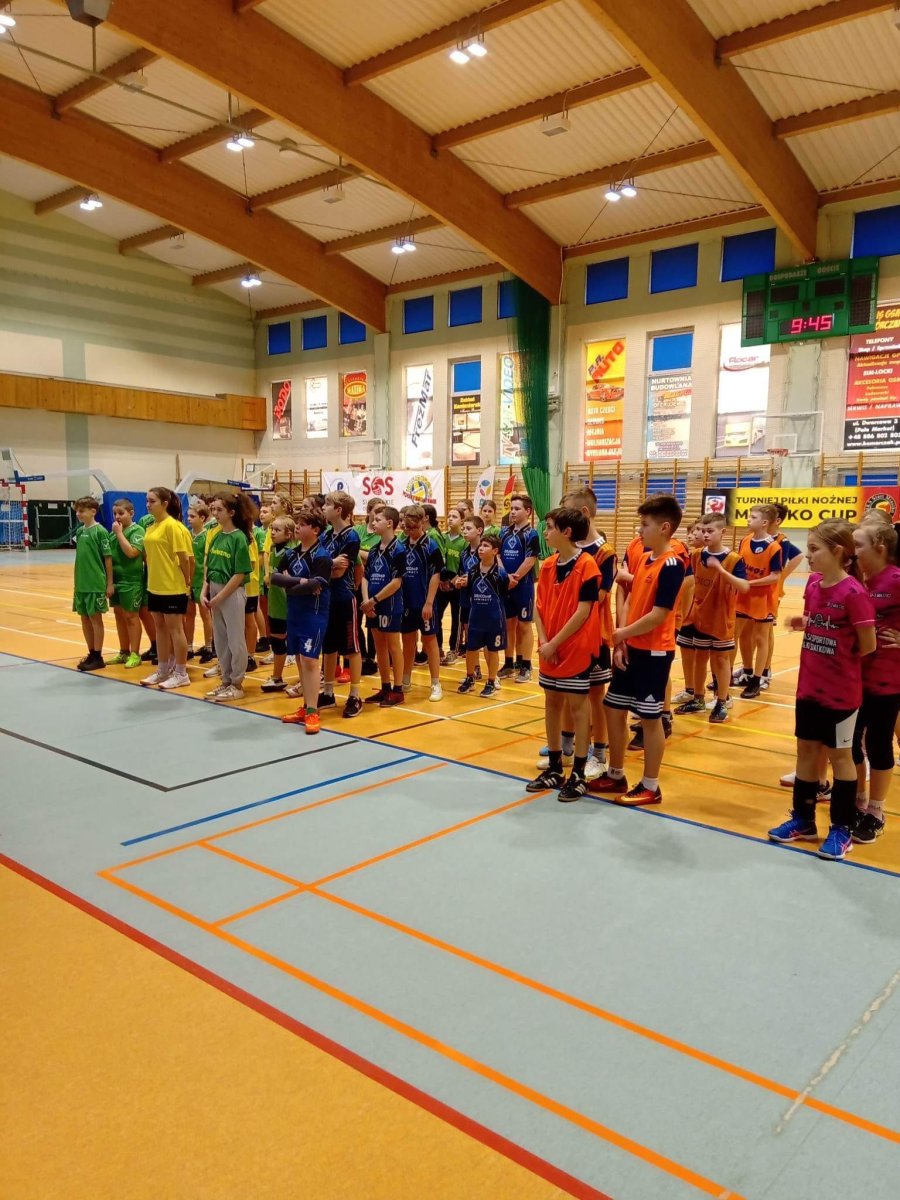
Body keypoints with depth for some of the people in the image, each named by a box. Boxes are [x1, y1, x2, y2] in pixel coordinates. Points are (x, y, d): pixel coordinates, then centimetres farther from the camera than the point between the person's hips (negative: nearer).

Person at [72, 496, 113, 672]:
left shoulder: (100, 531, -10)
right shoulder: (79, 531, 9)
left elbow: (108, 558, -10)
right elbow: (80, 556, 16)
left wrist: (110, 583, -10)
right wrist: (78, 581, 16)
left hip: (96, 583, -7)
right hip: (81, 583, 7)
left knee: (95, 618, -1)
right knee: (85, 618, 11)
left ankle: (98, 657, 7)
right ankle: (91, 654, 21)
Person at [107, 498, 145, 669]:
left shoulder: (137, 530, -10)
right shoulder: (113, 532, 10)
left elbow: (131, 552, -23)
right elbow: (109, 555, 16)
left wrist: (119, 533, -18)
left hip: (131, 581, -7)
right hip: (116, 579, 7)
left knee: (131, 616, 0)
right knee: (119, 616, 13)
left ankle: (135, 654, 8)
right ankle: (124, 652, 23)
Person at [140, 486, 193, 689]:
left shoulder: (173, 526, -14)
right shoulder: (151, 527, 11)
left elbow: (184, 558, -15)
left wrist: (187, 582, -10)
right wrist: (152, 577, 12)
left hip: (173, 587, -8)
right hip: (155, 586, 8)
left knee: (175, 629, 0)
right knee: (160, 628, 15)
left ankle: (181, 674, 9)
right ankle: (163, 670, 25)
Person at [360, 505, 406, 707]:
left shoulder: (398, 550, -12)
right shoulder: (373, 551, 10)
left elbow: (396, 582, -17)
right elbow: (365, 577, 8)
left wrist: (375, 600, -15)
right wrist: (366, 601, -8)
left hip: (390, 605, -7)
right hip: (374, 606, 7)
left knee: (393, 647, 1)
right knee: (379, 647, 12)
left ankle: (397, 690, 9)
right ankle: (385, 688, 22)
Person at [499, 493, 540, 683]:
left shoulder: (531, 534, -8)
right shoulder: (505, 532, 8)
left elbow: (530, 561, -14)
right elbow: (498, 555, 4)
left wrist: (515, 578, -14)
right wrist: (505, 576, -10)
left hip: (523, 586, -5)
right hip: (505, 585, 5)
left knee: (524, 625, 2)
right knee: (508, 624, 11)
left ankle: (525, 666, 9)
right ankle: (509, 663, 21)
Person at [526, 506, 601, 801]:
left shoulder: (587, 566, -14)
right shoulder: (547, 565, 6)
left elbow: (583, 612, -17)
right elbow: (539, 607, 6)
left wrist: (555, 643, -16)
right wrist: (543, 641, -7)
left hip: (576, 648, -7)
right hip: (549, 650, 7)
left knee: (578, 705, 2)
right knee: (552, 704, 13)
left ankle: (578, 774, 12)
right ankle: (554, 768, 26)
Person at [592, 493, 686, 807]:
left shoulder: (672, 565, -17)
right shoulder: (642, 558, 8)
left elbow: (659, 615, -21)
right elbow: (630, 600, 8)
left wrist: (624, 633, -9)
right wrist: (620, 642, -1)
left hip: (654, 652, -8)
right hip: (631, 648, 8)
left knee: (650, 718, 2)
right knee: (614, 710, 14)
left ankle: (650, 787, 17)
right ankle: (615, 776, 29)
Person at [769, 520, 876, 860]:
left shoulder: (854, 593, -21)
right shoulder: (813, 584, 1)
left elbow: (867, 645, -15)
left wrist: (841, 660, -1)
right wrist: (800, 622, -2)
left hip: (841, 692, -7)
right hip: (809, 686, 7)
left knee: (840, 754, 7)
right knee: (806, 749, 15)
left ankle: (842, 830, 22)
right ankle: (803, 819, 30)